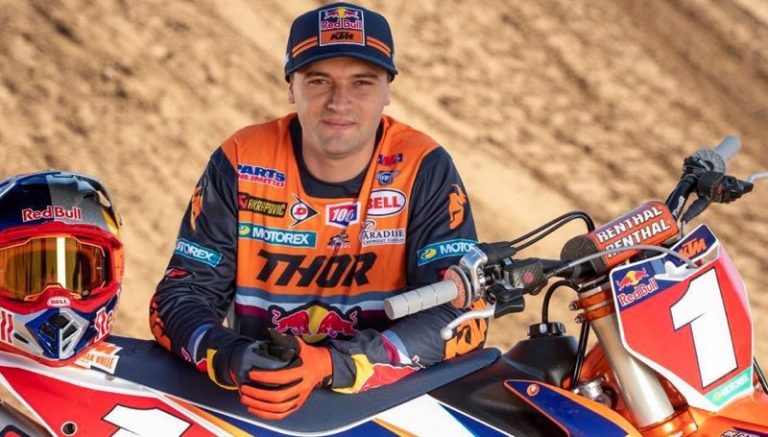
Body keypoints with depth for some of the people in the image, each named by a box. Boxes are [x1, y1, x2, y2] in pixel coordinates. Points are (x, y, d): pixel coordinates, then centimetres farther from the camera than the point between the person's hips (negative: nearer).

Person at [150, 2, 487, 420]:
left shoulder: (422, 169, -5)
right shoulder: (240, 163, -2)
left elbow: (463, 313, -12)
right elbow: (181, 294, -2)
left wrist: (329, 365, -26)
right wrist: (230, 359, -24)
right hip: (255, 402, 1)